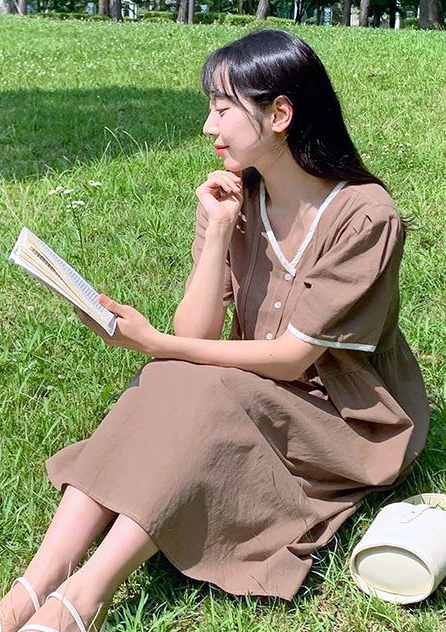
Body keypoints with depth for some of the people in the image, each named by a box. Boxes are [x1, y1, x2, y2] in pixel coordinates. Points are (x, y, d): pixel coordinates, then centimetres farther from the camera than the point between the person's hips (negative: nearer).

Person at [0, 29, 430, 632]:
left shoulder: (365, 216, -21)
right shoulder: (235, 197, -3)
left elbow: (292, 358, -21)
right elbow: (197, 336, -10)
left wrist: (153, 343, -23)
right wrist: (219, 230, -20)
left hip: (352, 417, -5)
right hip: (261, 391, 5)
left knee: (207, 398, -31)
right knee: (166, 387, -24)